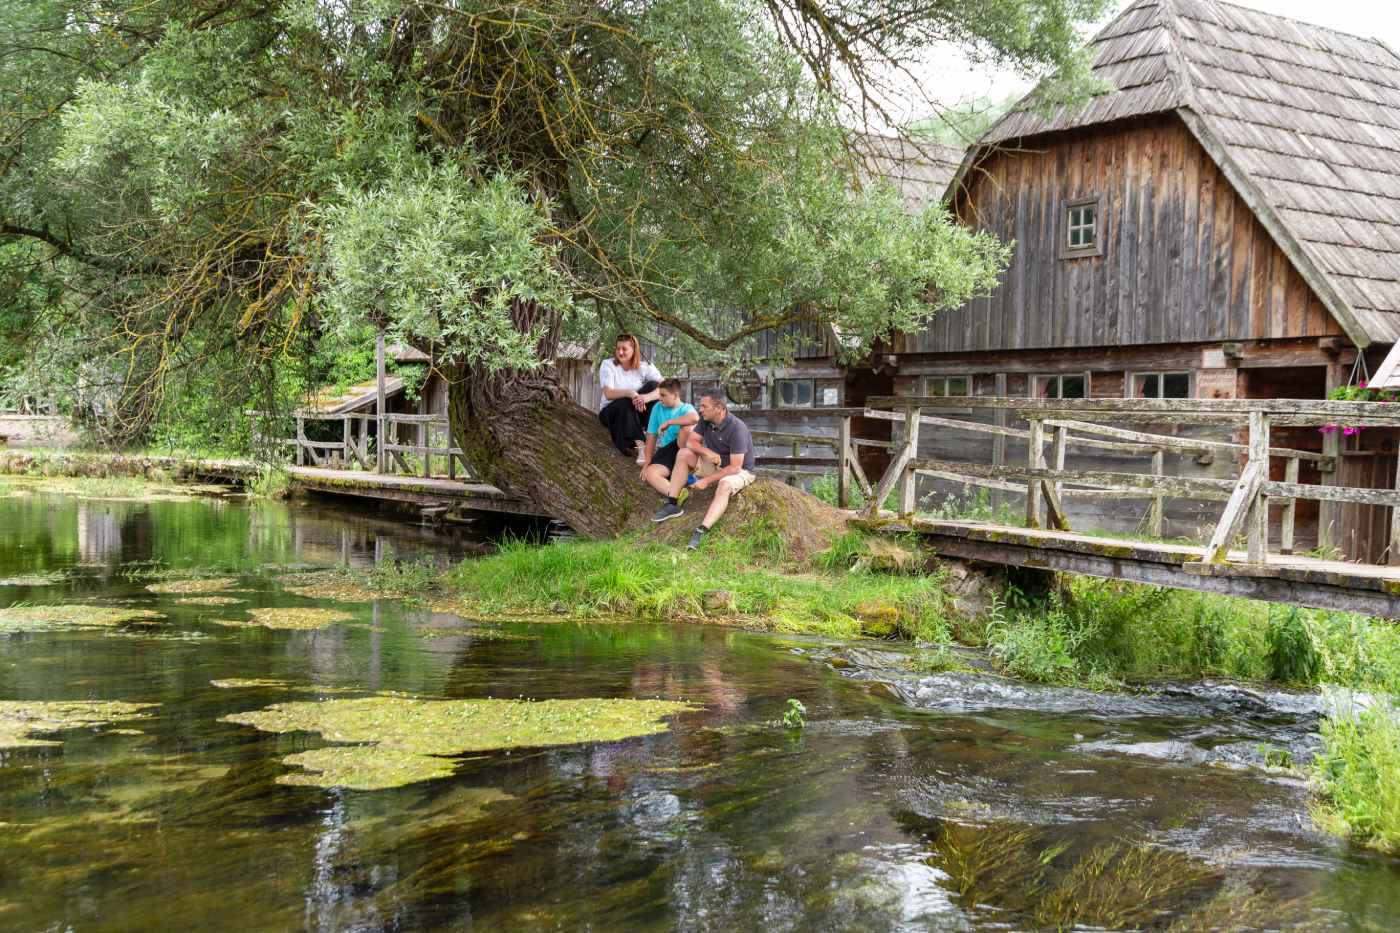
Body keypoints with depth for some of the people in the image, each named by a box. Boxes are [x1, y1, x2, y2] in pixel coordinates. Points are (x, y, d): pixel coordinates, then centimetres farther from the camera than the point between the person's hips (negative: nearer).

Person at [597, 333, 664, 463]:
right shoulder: (608, 365, -10)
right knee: (625, 403, -36)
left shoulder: (644, 367, -7)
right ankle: (640, 446, -41)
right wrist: (630, 393, -40)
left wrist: (647, 397, -41)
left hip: (635, 414, 2)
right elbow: (608, 394, -23)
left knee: (652, 385, -20)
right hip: (610, 413, -2)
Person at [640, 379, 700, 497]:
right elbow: (651, 435, 7)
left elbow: (695, 418, -30)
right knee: (649, 473, -27)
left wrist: (669, 422, -23)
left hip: (681, 448, -3)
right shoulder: (657, 408, 8)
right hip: (664, 452, 3)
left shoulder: (686, 408, -3)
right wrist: (648, 461, 1)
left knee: (687, 425, -30)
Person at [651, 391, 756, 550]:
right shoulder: (706, 420, -7)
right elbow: (691, 441, -2)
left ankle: (702, 531, -55)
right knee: (683, 454, -8)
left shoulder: (737, 428, -29)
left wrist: (708, 480, -30)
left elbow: (735, 467, -30)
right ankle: (672, 504, -10)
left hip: (739, 471, -7)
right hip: (715, 464, 8)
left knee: (725, 485, -39)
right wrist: (707, 452, -23)